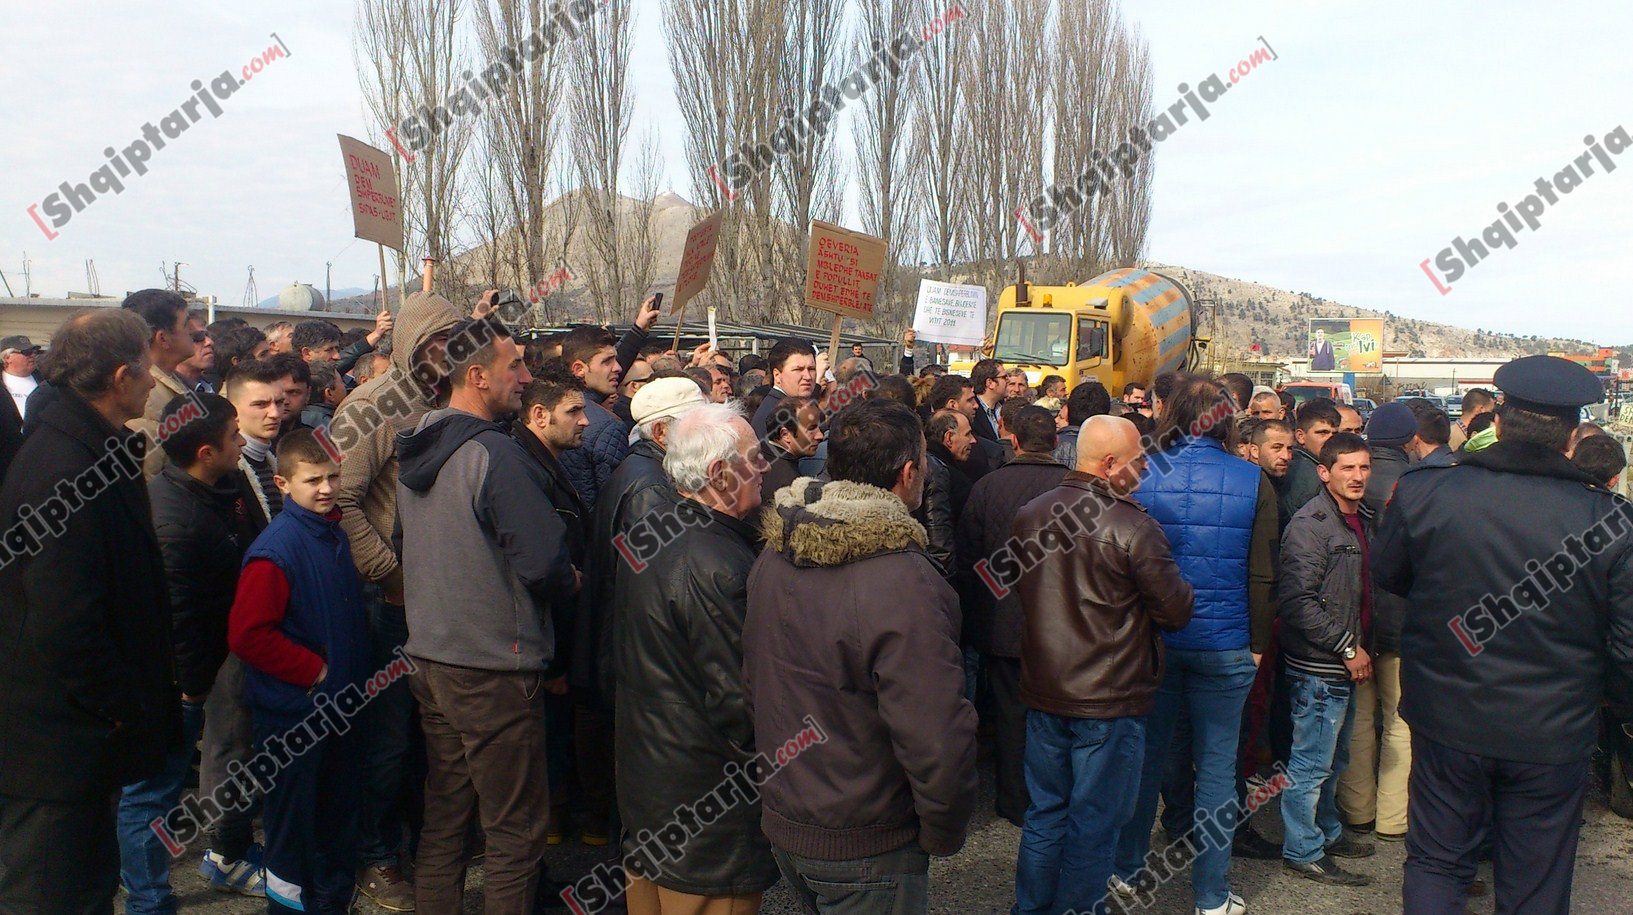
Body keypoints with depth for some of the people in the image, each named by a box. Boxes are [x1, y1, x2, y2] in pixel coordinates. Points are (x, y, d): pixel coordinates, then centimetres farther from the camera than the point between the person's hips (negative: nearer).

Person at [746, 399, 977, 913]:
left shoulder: (773, 556, -3)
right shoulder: (904, 585, -28)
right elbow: (938, 741, -29)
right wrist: (944, 834, -10)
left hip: (781, 820, 7)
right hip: (863, 851, -7)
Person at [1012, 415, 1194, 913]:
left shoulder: (1029, 515, 0)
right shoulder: (1133, 527, -19)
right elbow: (1176, 611, -12)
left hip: (1043, 691, 6)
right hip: (1109, 700, -6)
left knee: (1045, 812, 19)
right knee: (1093, 824, 9)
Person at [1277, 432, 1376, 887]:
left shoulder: (1362, 518, 11)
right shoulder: (1311, 524, -17)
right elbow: (1298, 600, -23)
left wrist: (1359, 646, 12)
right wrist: (1347, 647, -19)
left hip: (1346, 663, 9)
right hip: (1319, 667, -9)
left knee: (1333, 760, 22)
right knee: (1312, 763, 2)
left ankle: (1326, 832, 37)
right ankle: (1303, 852, 14)